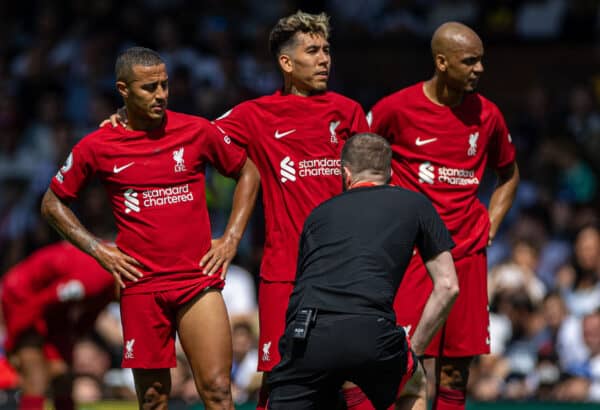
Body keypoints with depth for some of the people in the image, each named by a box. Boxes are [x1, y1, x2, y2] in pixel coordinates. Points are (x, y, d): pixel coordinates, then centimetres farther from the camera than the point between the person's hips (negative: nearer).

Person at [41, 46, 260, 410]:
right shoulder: (97, 147, 1)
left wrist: (231, 239, 7)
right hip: (141, 285, 0)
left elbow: (248, 173, 16)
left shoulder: (197, 131, 2)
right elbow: (53, 203, 14)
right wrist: (97, 249, 3)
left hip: (199, 281, 0)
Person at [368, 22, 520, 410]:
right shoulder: (396, 108, -6)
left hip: (467, 254, 4)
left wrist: (489, 228, 10)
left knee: (454, 376, 5)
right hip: (410, 255, -4)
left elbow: (509, 175, 23)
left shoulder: (487, 114, 6)